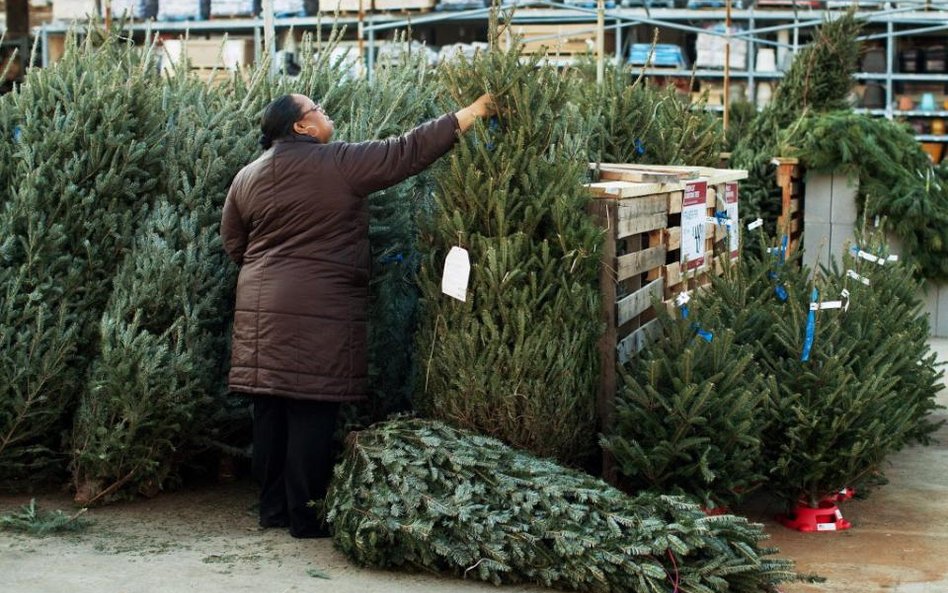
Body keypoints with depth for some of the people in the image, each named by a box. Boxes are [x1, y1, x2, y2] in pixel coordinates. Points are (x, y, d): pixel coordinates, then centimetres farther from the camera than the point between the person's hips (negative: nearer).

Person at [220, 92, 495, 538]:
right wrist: (467, 116, 0)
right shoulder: (338, 162, -7)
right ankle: (305, 515, 2)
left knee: (271, 412, 10)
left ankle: (273, 508, 18)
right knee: (311, 414, -2)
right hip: (318, 311, -6)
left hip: (261, 306, 6)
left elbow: (233, 242, 17)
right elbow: (405, 153, -7)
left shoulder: (247, 177, 10)